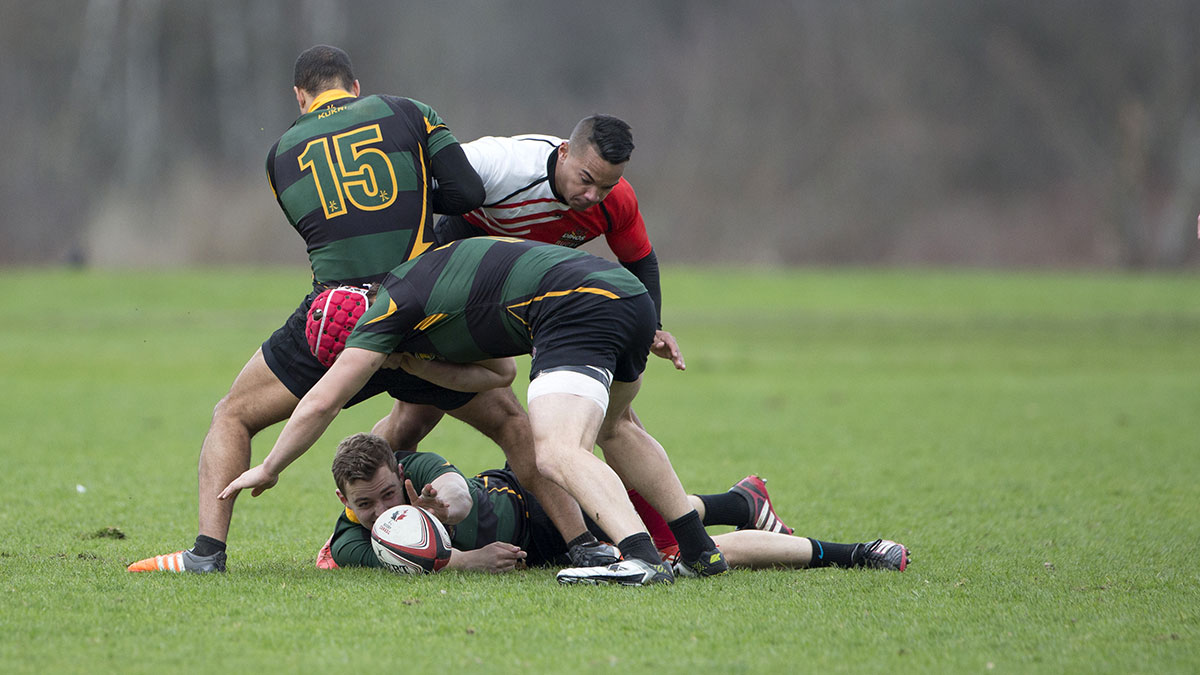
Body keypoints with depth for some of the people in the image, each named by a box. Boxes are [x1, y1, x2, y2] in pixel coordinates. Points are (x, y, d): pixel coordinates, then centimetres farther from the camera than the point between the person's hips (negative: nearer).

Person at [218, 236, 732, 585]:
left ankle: (640, 558, -45)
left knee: (557, 454, -22)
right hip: (630, 293, 10)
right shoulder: (429, 273, 30)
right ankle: (701, 553, 35)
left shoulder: (393, 302, 4)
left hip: (578, 309, -10)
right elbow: (496, 372, 26)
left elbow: (322, 402, 6)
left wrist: (269, 468, 16)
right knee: (613, 428, 33)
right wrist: (411, 359, 18)